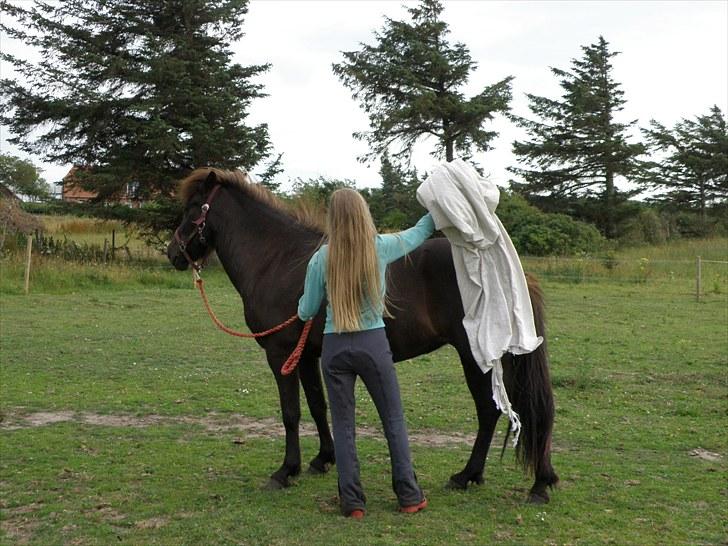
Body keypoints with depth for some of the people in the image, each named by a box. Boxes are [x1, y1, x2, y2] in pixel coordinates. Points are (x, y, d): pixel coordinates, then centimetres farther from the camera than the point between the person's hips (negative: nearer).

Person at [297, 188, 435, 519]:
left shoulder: (321, 259, -6)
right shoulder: (381, 248, -5)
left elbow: (307, 312, 3)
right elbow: (420, 232, 14)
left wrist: (302, 307, 27)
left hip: (334, 348, 0)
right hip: (373, 344, 0)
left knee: (343, 426, 10)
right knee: (394, 421, 13)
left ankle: (352, 502, 14)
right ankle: (409, 496, 20)